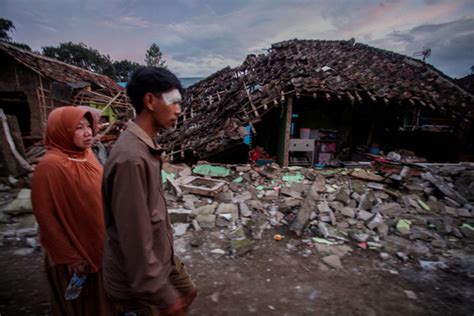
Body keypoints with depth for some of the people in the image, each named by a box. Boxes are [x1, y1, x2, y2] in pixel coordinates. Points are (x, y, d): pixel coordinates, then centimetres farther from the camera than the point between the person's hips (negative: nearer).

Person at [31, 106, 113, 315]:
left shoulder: (87, 155, -1)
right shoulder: (50, 166, -23)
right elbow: (45, 216, -19)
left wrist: (107, 235, 11)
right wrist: (69, 256, -14)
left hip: (99, 245, 6)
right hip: (74, 251, -6)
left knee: (101, 299, 25)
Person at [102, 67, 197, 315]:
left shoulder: (146, 146, -1)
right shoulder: (130, 158, -32)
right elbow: (135, 237, -30)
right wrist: (162, 294, -21)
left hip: (161, 255, 9)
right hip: (136, 278, -9)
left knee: (187, 293, 28)